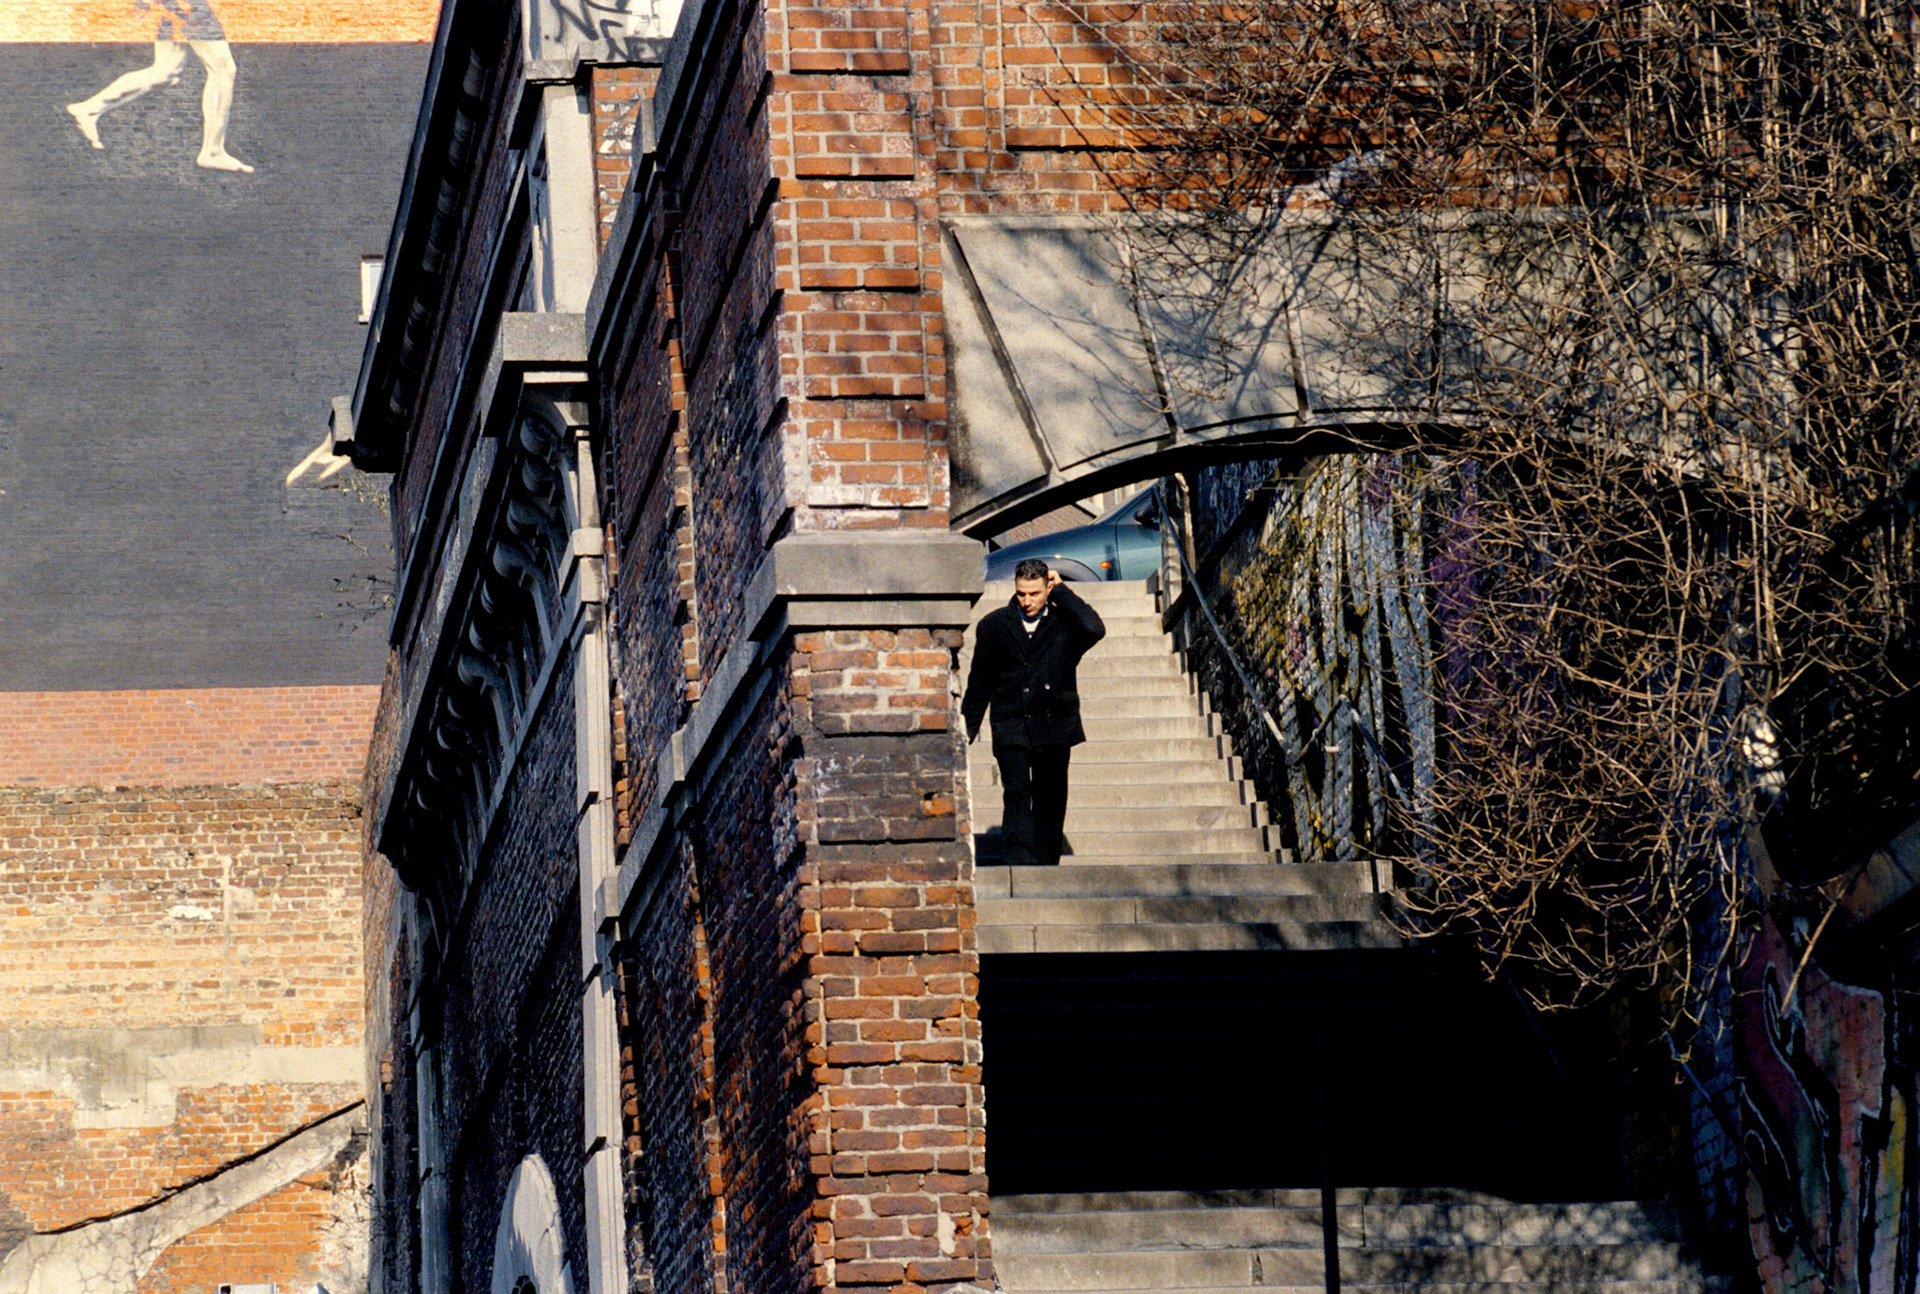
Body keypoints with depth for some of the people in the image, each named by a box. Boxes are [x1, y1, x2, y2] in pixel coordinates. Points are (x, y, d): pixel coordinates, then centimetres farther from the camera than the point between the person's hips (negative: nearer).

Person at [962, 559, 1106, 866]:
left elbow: (1094, 630, -19)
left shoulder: (1064, 622, 5)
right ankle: (1019, 866, -21)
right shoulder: (993, 625, 7)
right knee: (1017, 795, -14)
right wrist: (969, 724, 13)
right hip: (1011, 728, -1)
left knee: (1050, 803, 6)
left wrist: (1061, 593, -10)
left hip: (1055, 726, 1)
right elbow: (979, 680, 14)